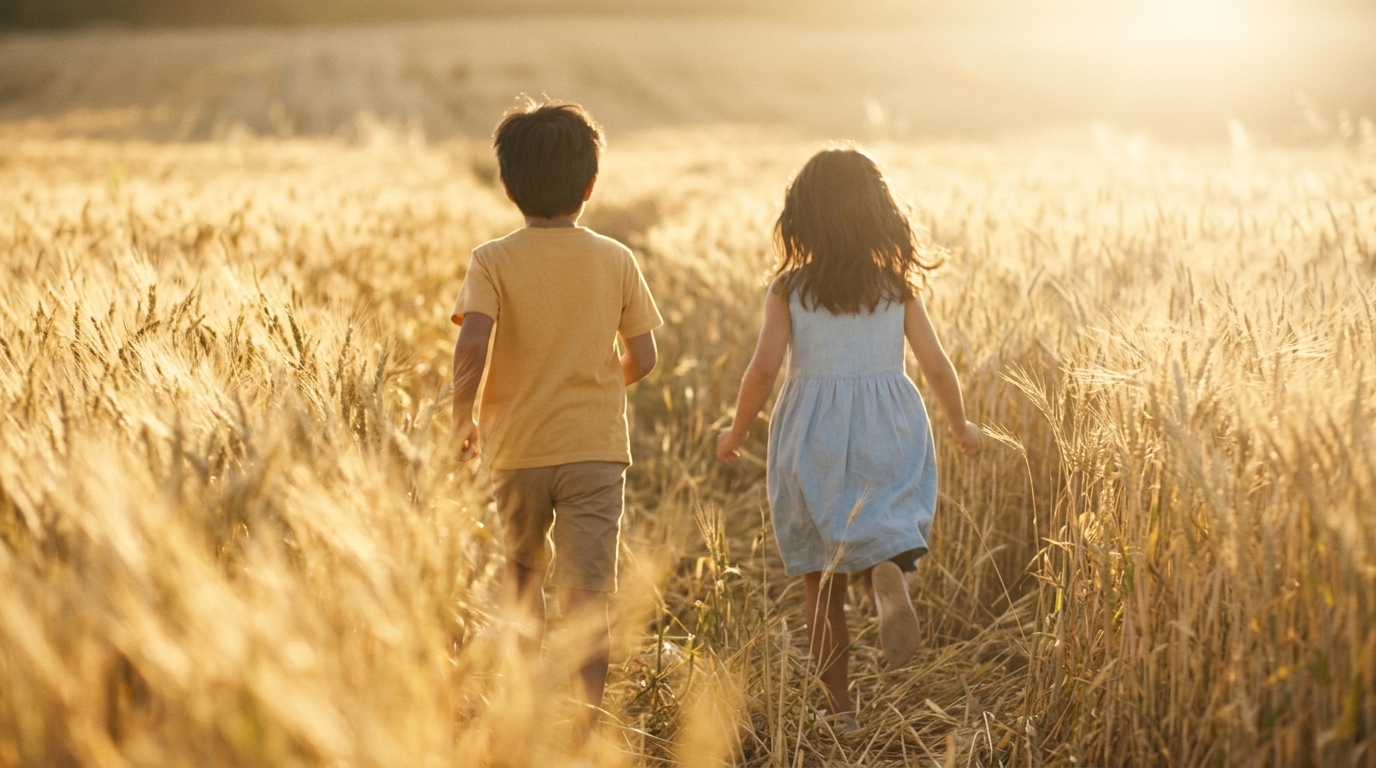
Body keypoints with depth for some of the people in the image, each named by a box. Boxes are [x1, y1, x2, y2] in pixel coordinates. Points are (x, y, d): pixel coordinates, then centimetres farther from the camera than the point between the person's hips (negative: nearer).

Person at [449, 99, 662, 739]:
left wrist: (462, 418, -5)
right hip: (595, 448, 0)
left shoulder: (493, 261, -7)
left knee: (524, 570, 25)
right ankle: (582, 734, -12)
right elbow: (642, 358, 1)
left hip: (518, 447, 0)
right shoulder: (616, 261, -1)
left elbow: (472, 347, -20)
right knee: (587, 596, -4)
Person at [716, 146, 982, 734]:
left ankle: (840, 707, 14)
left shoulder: (789, 287, -5)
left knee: (821, 579, 12)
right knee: (884, 538, 8)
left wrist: (736, 432, 6)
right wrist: (960, 427, 17)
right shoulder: (897, 283, -1)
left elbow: (763, 369, -10)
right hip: (889, 433, 0)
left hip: (812, 437, 0)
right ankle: (887, 574, -30)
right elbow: (936, 366, 0)